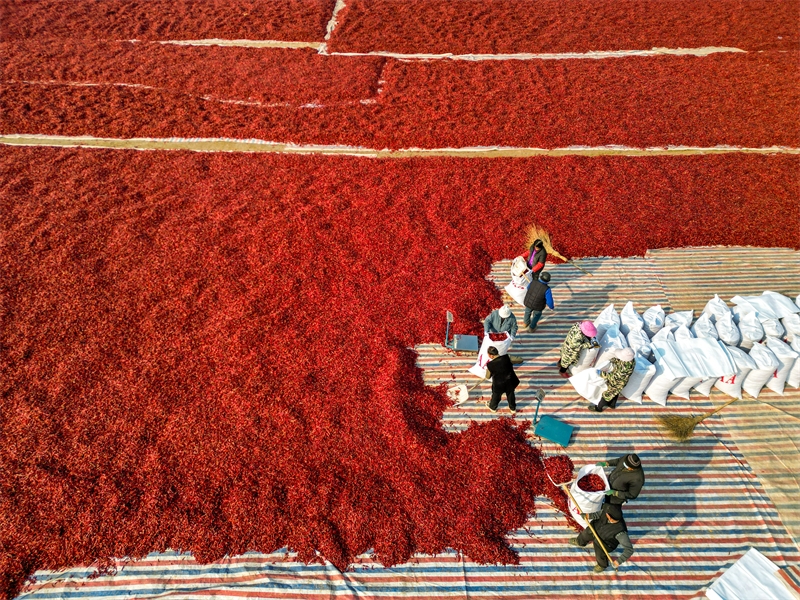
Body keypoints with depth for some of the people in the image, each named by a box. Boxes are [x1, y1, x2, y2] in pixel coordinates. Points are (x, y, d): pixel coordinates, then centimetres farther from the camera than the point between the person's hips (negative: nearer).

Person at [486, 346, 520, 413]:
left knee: (496, 395, 27)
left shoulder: (490, 364, -28)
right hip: (509, 381, 2)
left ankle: (493, 407, 53)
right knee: (510, 395, 28)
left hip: (498, 384, -2)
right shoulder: (506, 357, -24)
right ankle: (513, 408, 51)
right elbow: (511, 366, -10)